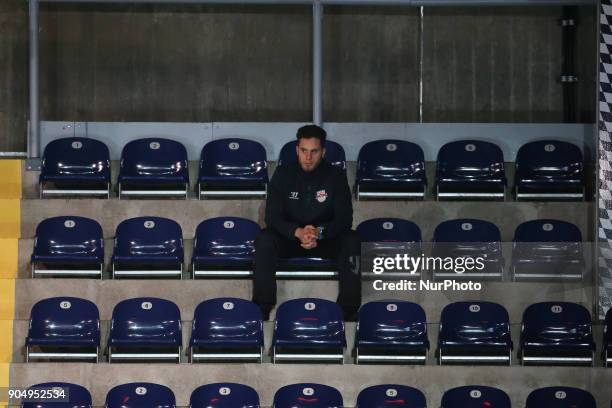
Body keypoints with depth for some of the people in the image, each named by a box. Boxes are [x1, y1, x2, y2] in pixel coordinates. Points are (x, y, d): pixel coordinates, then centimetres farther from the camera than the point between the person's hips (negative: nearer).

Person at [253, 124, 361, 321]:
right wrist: (298, 232, -33)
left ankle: (349, 310, -26)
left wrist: (319, 232, -34)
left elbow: (344, 218, -13)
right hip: (289, 237, 0)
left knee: (351, 240, -30)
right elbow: (272, 216, -13)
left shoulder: (336, 176, -8)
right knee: (264, 240, -30)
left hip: (326, 238, 0)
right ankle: (262, 308, -24)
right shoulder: (284, 173, -8)